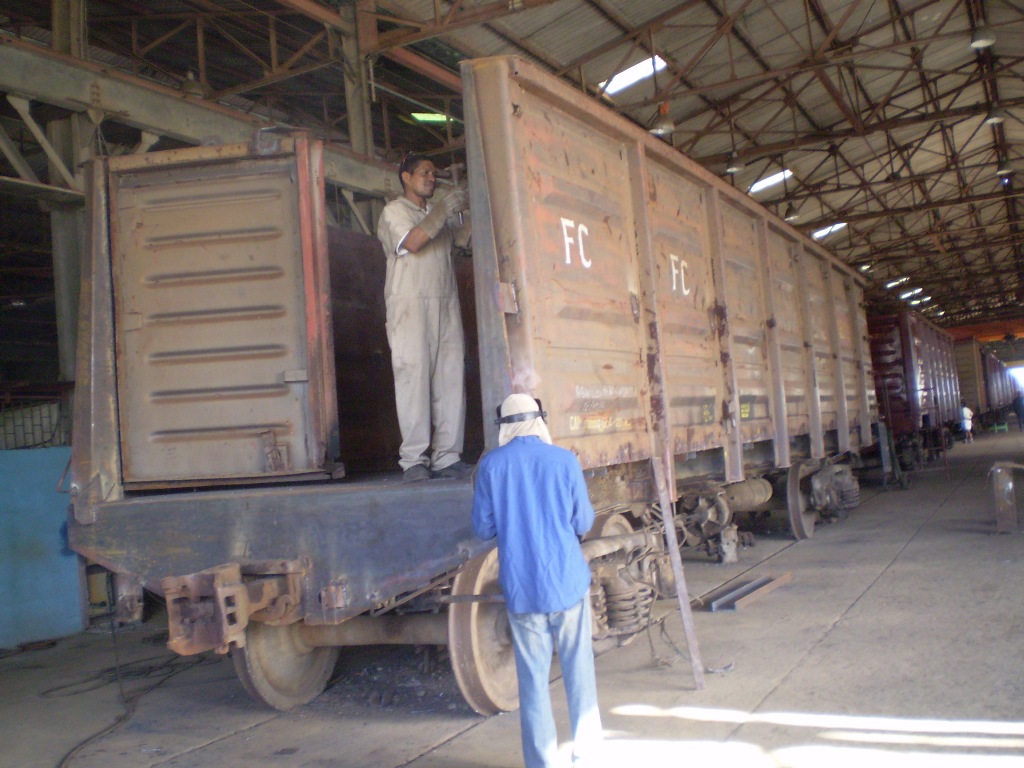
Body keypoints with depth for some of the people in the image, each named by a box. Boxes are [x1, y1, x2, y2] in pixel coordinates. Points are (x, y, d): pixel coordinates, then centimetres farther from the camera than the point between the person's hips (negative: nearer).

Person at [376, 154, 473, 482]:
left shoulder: (437, 212, 26)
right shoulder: (393, 211, 8)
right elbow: (411, 242, -12)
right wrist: (444, 210, -10)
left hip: (446, 303, 6)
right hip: (410, 304, -6)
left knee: (451, 378, -3)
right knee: (414, 377, -11)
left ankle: (447, 457, -3)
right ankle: (414, 460, -10)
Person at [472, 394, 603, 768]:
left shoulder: (491, 465, -4)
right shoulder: (564, 460, -5)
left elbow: (483, 528, 0)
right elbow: (583, 522, 0)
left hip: (520, 586, 0)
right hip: (567, 581, 0)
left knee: (532, 679, 9)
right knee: (579, 673, 11)